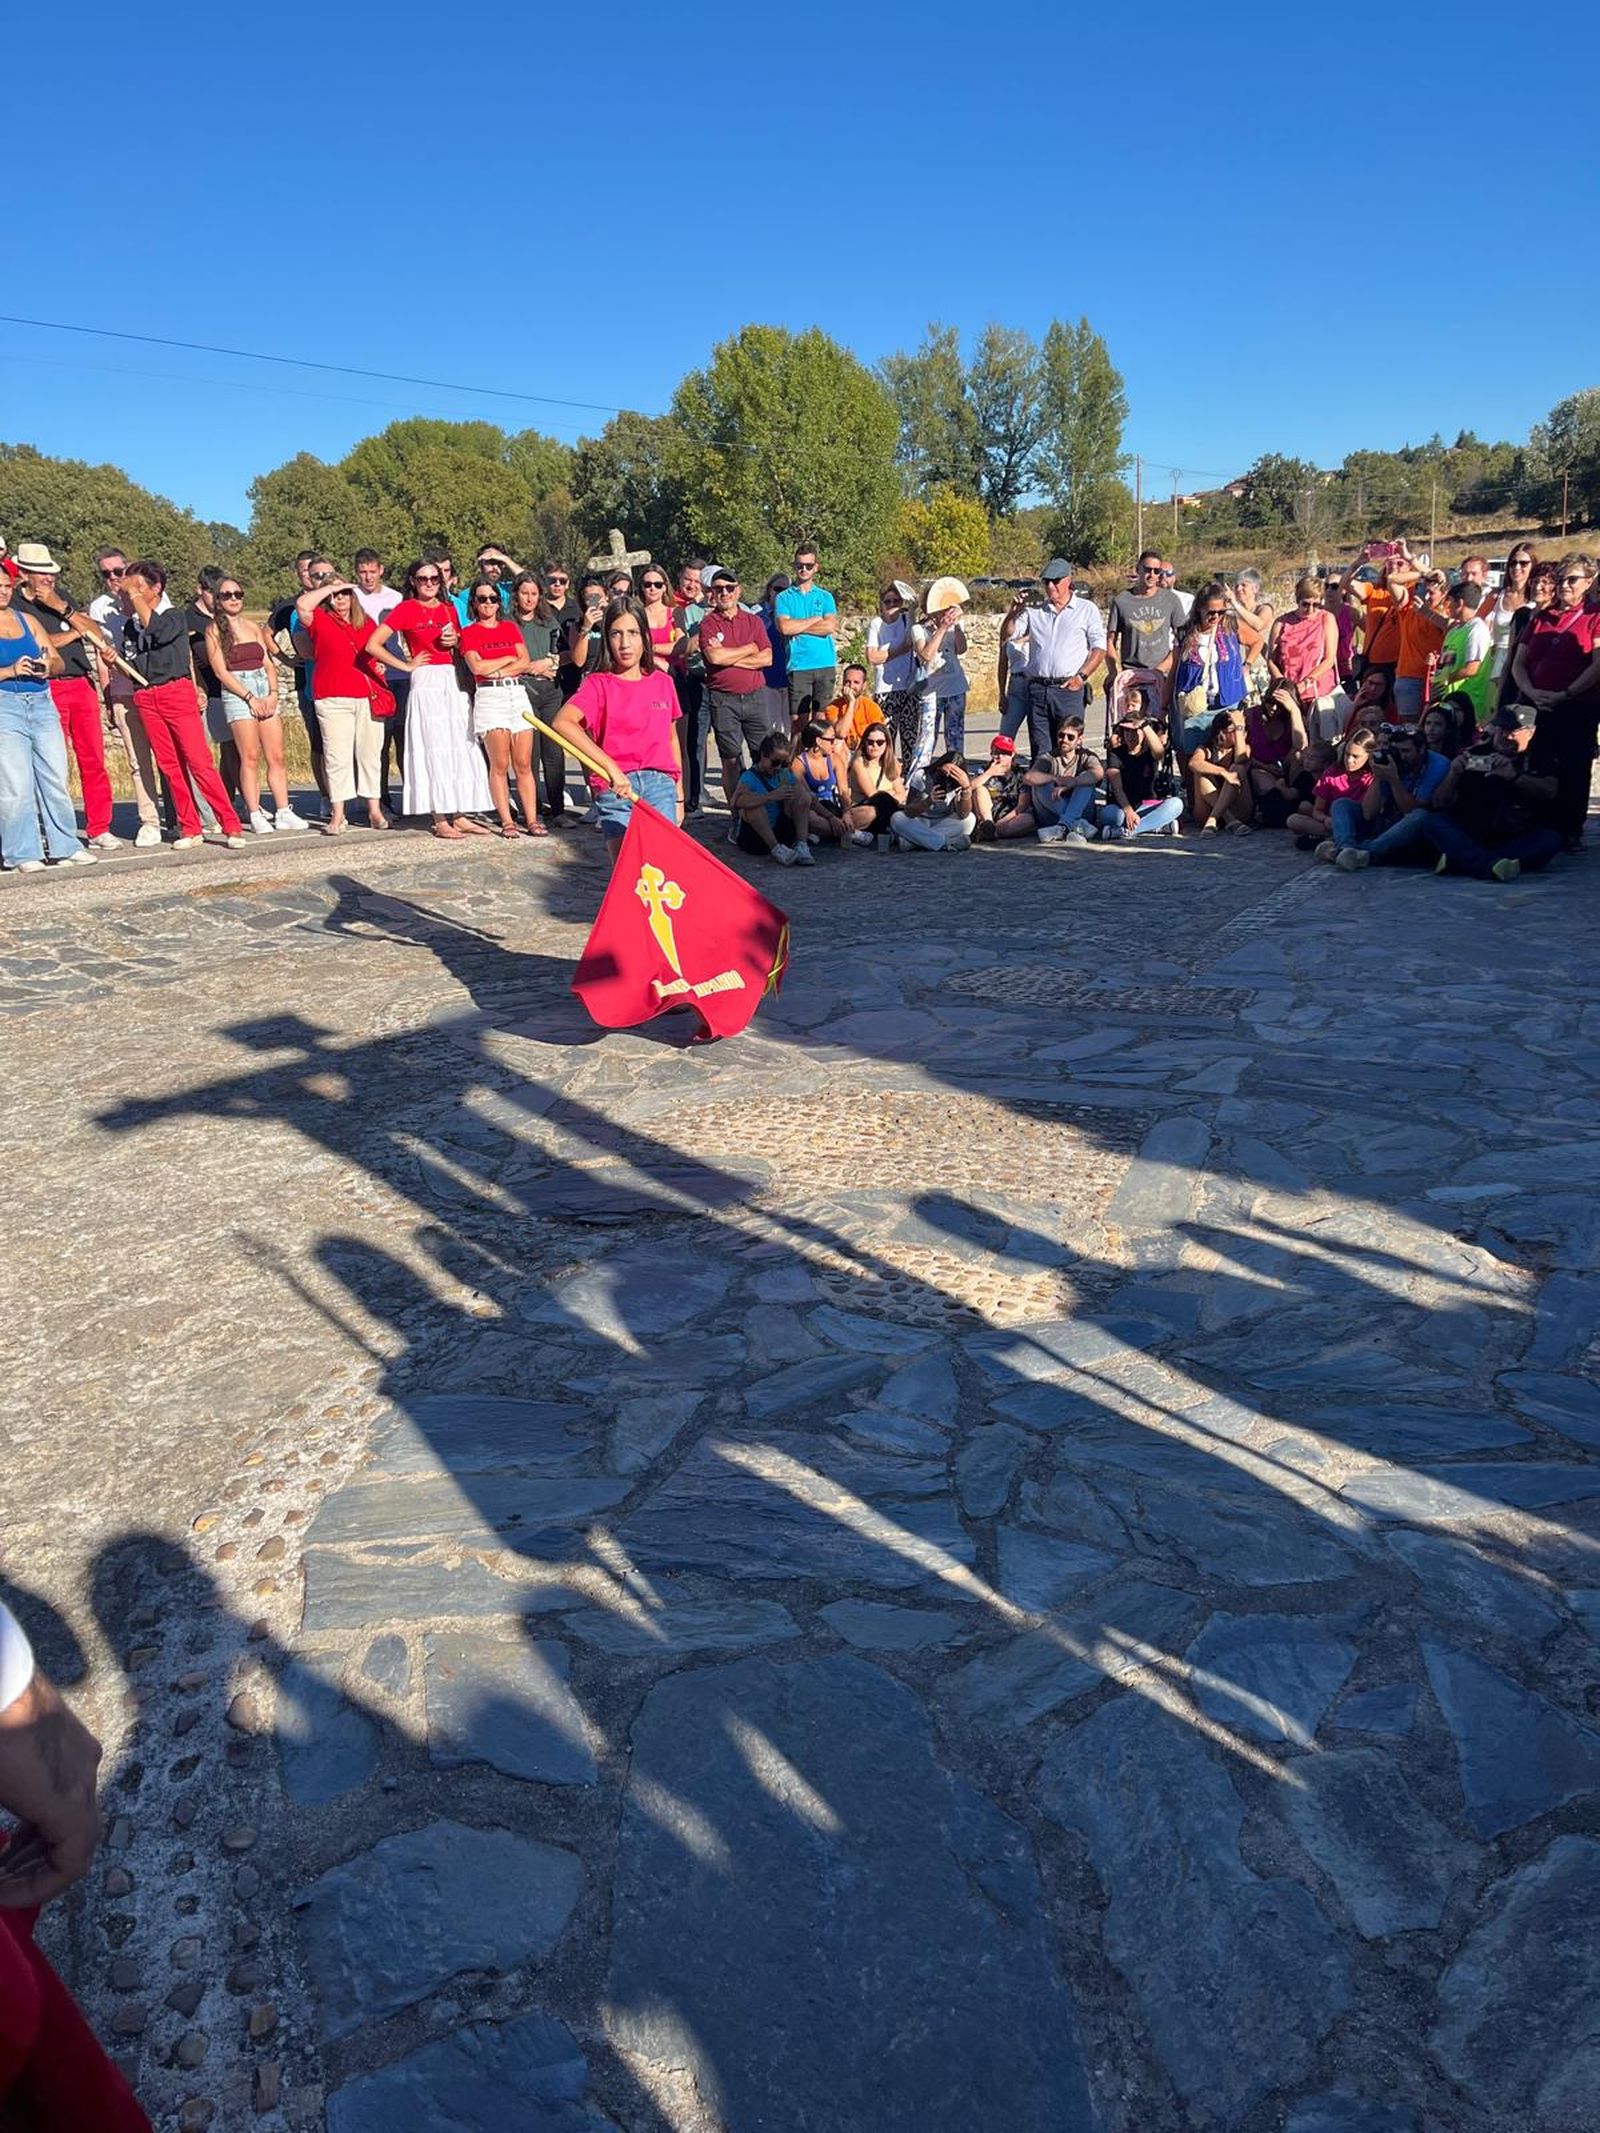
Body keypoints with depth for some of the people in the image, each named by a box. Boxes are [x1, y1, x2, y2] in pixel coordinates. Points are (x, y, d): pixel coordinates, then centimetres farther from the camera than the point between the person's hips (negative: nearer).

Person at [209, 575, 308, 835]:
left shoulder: (253, 626, 16)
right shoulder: (214, 630, 1)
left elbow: (268, 663, 12)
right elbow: (221, 671, -6)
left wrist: (273, 693, -4)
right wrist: (251, 698, -12)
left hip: (265, 690, 5)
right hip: (237, 693, -5)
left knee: (277, 757, 0)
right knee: (250, 758, -9)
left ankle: (283, 813, 2)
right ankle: (255, 815, -6)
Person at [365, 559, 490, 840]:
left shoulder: (449, 608, 14)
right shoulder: (406, 609, -2)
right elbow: (372, 645, -7)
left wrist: (456, 641, 3)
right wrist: (406, 666, -4)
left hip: (453, 681, 6)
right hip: (426, 682, -6)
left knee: (462, 747, 3)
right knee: (434, 749, -6)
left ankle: (459, 815, 9)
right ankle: (440, 821, -4)